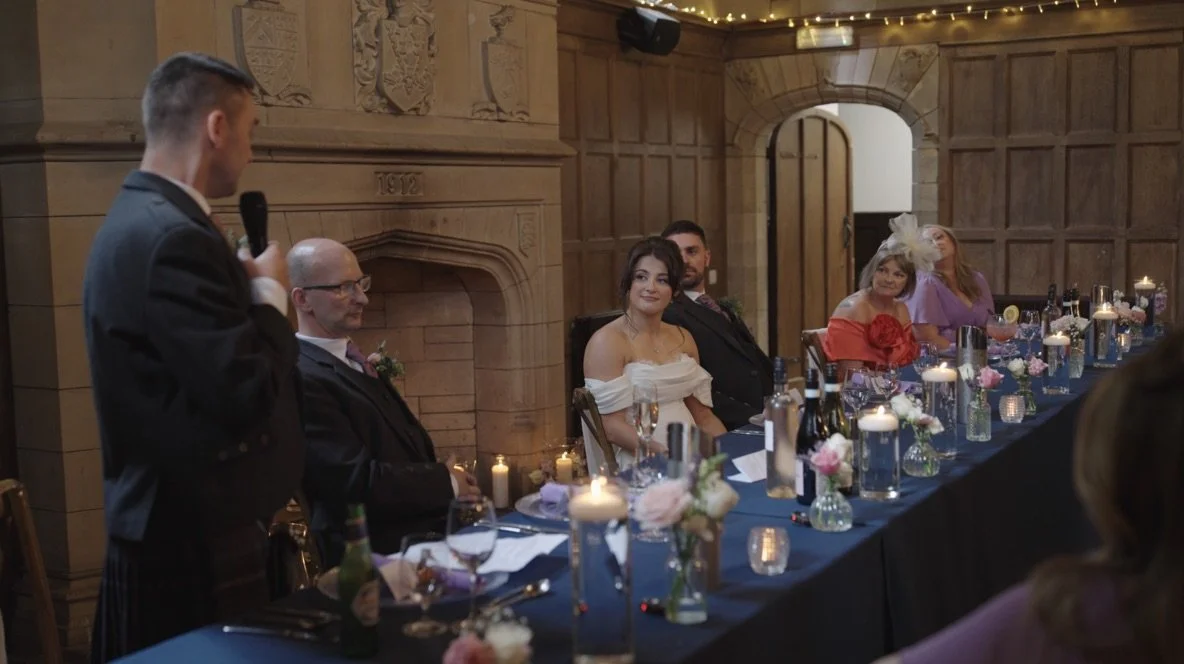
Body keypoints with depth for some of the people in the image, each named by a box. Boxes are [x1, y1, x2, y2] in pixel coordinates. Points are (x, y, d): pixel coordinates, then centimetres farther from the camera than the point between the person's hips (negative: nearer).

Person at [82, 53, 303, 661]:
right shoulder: (172, 237, -22)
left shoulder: (138, 220, 10)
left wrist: (245, 289, 9)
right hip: (193, 542, -10)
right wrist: (269, 294, -11)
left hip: (169, 527, 10)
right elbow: (249, 397, -24)